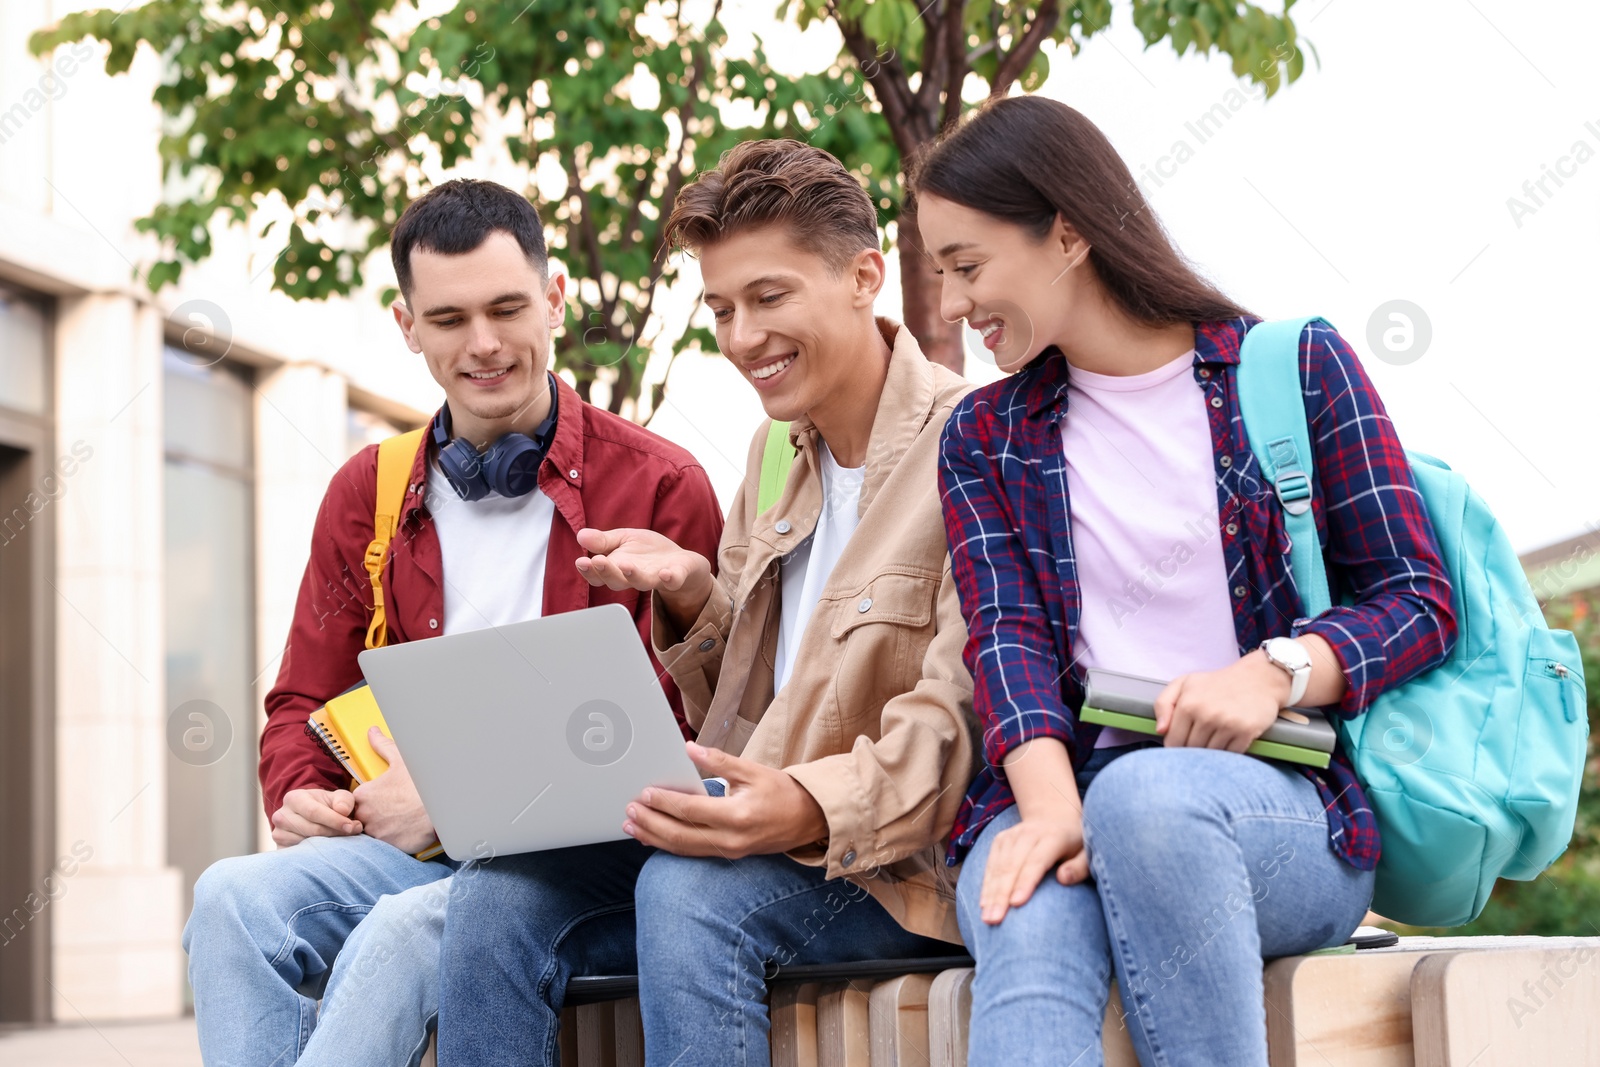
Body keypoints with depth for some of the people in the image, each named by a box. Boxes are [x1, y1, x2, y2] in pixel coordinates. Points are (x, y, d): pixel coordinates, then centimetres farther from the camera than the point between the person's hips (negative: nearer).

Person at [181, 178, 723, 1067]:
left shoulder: (658, 487, 1)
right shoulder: (366, 496, 16)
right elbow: (305, 701, 22)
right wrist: (299, 795, -3)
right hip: (404, 848, 4)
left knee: (408, 926, -35)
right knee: (234, 897, -26)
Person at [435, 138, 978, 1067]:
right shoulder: (777, 452, 18)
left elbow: (959, 722, -17)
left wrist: (815, 809, -34)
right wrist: (690, 596, 1)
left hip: (899, 858, -7)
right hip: (753, 831, 7)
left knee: (688, 891, -35)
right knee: (504, 899, -17)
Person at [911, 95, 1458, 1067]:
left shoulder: (1295, 367, 8)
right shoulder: (987, 438, 18)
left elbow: (1420, 598, 4)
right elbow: (1005, 630, 3)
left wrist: (1274, 673, -17)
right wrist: (1048, 803, -18)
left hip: (1283, 809, -2)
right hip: (1071, 793, 2)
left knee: (1145, 794, -38)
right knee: (1028, 940, -35)